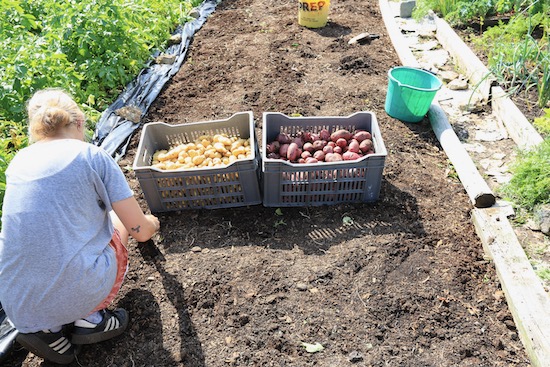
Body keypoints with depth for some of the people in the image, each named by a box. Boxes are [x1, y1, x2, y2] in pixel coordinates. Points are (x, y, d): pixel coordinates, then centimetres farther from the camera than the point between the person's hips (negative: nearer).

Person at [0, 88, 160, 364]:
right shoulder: (93, 156, -6)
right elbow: (141, 231, -4)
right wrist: (151, 223, 21)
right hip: (77, 295, -4)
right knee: (117, 220, 20)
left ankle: (47, 329, 11)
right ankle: (88, 318, 5)